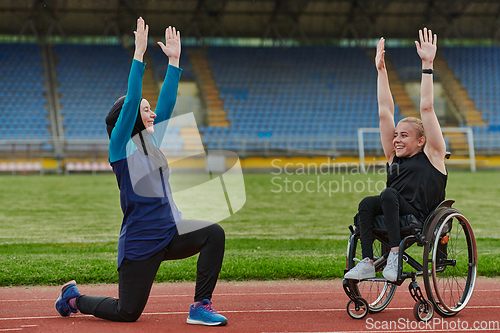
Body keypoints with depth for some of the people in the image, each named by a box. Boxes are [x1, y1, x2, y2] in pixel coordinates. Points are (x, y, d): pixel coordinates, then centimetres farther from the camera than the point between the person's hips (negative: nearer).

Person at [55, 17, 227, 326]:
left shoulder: (153, 140, 12)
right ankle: (74, 297, 29)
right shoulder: (121, 145, -8)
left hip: (171, 232, 7)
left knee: (213, 233, -20)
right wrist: (139, 54, -21)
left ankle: (201, 307, -12)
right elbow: (131, 101, -18)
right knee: (127, 312, 1)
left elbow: (167, 102, 10)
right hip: (140, 241, -7)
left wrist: (174, 60, 6)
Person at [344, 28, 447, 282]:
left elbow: (426, 108, 1)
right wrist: (381, 70, 21)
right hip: (394, 213, 5)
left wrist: (427, 66, -2)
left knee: (389, 194, -29)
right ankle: (367, 263, -29)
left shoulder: (432, 155, 7)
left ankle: (396, 255, -32)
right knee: (366, 204, -23)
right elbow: (385, 112, 20)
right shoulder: (393, 156, 20)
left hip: (424, 221, -5)